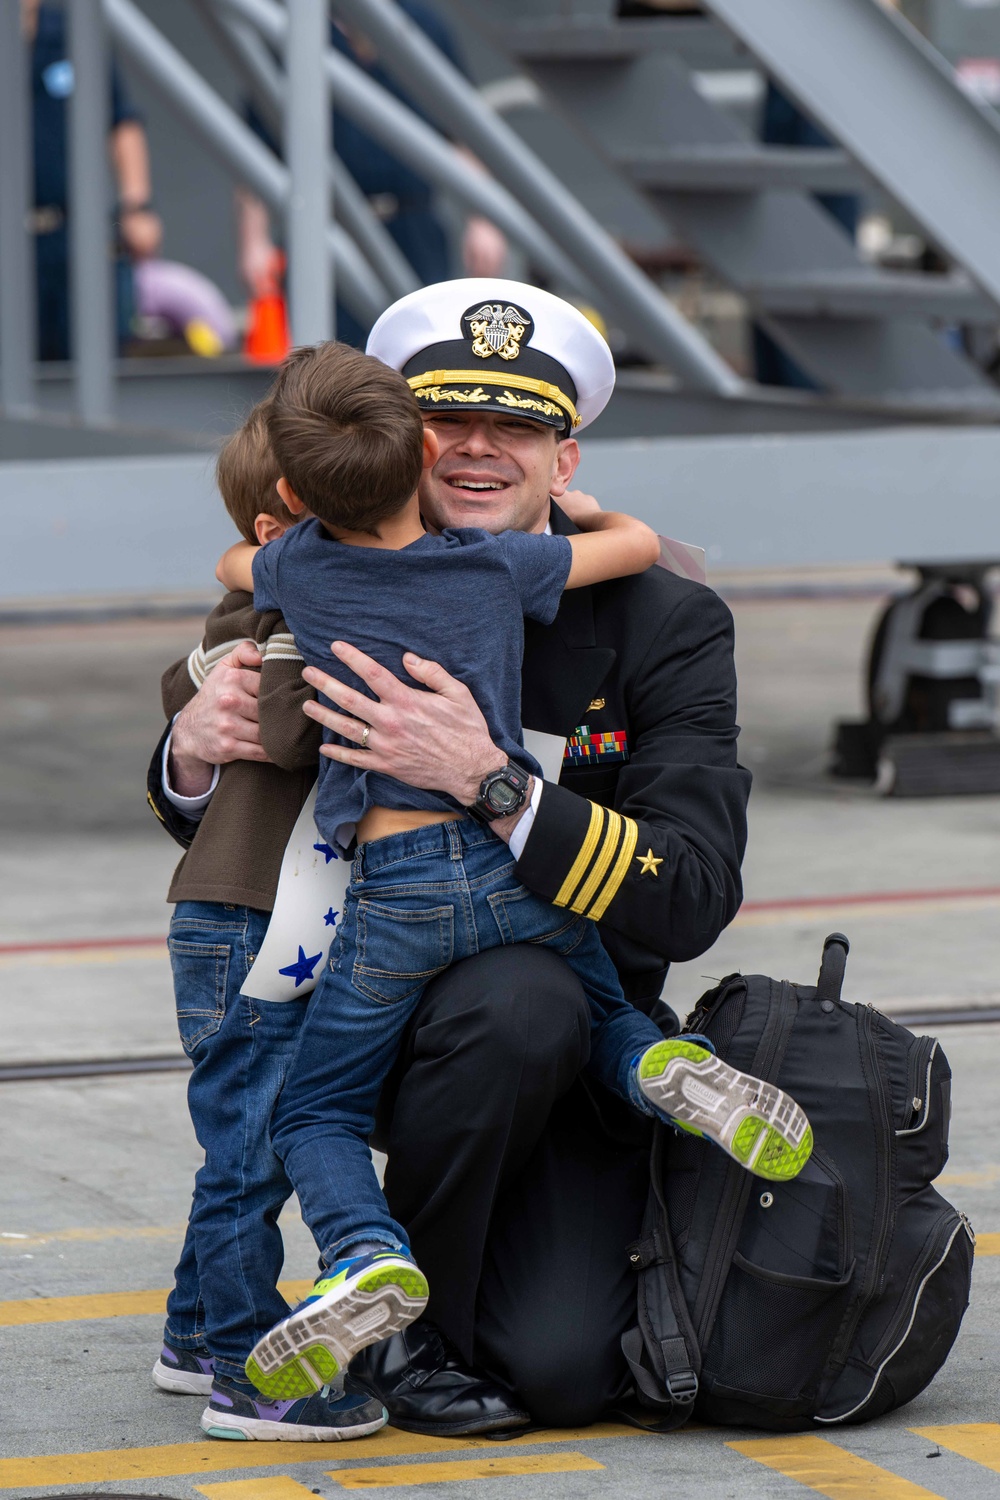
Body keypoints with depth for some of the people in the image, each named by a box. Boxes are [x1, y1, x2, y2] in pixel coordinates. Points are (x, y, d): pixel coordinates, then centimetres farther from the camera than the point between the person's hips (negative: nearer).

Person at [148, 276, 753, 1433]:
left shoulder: (665, 625, -7)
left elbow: (693, 901, -19)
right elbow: (221, 829, 12)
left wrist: (485, 779, -33)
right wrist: (196, 748, -14)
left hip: (575, 1060, 0)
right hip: (376, 1023, 0)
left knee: (559, 1370, -22)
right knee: (519, 999, -35)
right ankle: (405, 1319, -11)